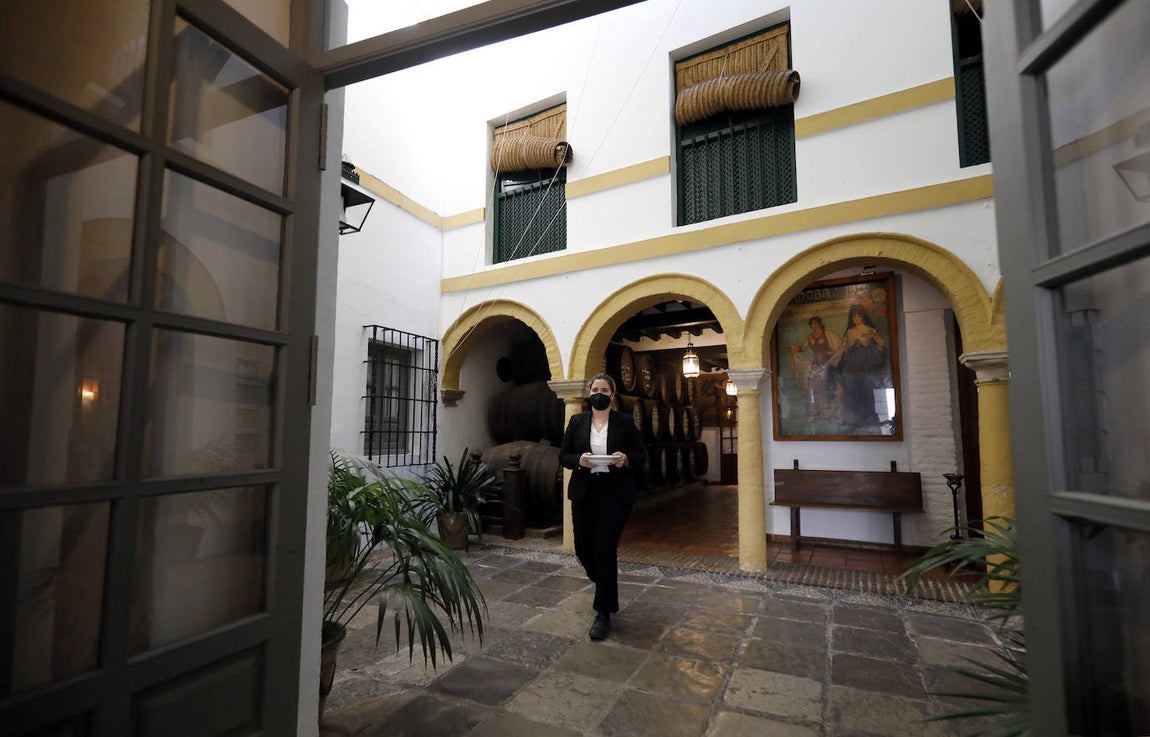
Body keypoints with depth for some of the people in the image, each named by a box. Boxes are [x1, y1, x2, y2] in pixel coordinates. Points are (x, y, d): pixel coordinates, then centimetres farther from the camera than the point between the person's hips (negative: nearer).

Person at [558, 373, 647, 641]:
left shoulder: (625, 422, 0)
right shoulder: (577, 422, 5)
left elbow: (641, 456, 2)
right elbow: (563, 456, 5)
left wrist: (625, 459, -19)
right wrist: (579, 460, -15)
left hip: (615, 495, -3)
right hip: (584, 494, 3)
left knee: (604, 550, -4)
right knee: (583, 548, 9)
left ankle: (604, 614, 13)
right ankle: (606, 585, 43)